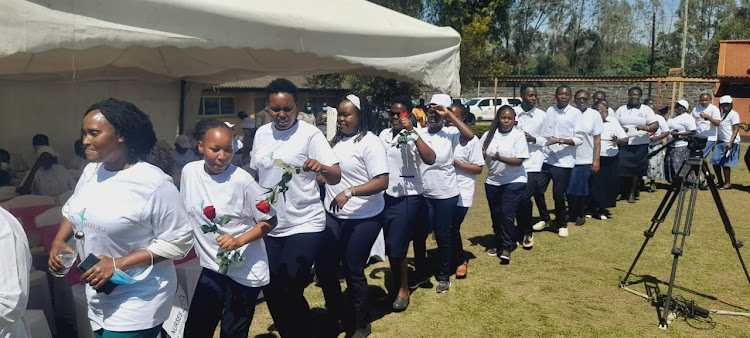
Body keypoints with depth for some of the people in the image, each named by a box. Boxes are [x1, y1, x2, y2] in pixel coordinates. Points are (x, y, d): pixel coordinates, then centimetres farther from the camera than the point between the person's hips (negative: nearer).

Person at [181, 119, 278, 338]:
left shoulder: (242, 180, -18)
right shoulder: (189, 171, -4)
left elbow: (270, 221, -10)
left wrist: (239, 241, -22)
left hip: (245, 271, -4)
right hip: (212, 267, 4)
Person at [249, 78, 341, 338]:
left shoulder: (310, 134, -11)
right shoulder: (261, 134, 5)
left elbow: (336, 177, -18)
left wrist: (321, 167, -38)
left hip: (304, 225, -5)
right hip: (268, 225, 6)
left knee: (290, 292, -6)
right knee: (270, 289, 12)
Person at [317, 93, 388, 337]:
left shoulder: (370, 143, -13)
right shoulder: (337, 140, 9)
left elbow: (382, 181, -22)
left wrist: (349, 192, -33)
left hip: (363, 218, -7)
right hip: (333, 215, 7)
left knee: (353, 270, 3)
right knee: (323, 266, 7)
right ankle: (337, 313, 33)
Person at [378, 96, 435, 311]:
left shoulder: (414, 136, -12)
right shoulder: (384, 134, 5)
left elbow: (430, 159, -30)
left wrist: (412, 132, -33)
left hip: (408, 198, -5)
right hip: (387, 196, 6)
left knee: (397, 248, -3)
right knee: (389, 247, 13)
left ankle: (403, 289, 18)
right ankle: (394, 284, 33)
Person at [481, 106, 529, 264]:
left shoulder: (518, 135, -7)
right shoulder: (488, 135, 2)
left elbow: (519, 160, -14)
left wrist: (501, 158, -29)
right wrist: (482, 155, -18)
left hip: (514, 181, -4)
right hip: (492, 181, 4)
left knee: (507, 213, -10)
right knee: (495, 215, 12)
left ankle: (506, 248, 1)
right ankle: (499, 243, 31)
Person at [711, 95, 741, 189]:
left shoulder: (733, 114, -9)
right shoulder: (722, 114, 15)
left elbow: (736, 129, -16)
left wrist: (730, 143, -24)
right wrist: (717, 141, 14)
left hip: (730, 143, -8)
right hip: (721, 141, 8)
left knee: (725, 163, -5)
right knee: (715, 161, 7)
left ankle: (728, 183, 7)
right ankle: (720, 182, 19)